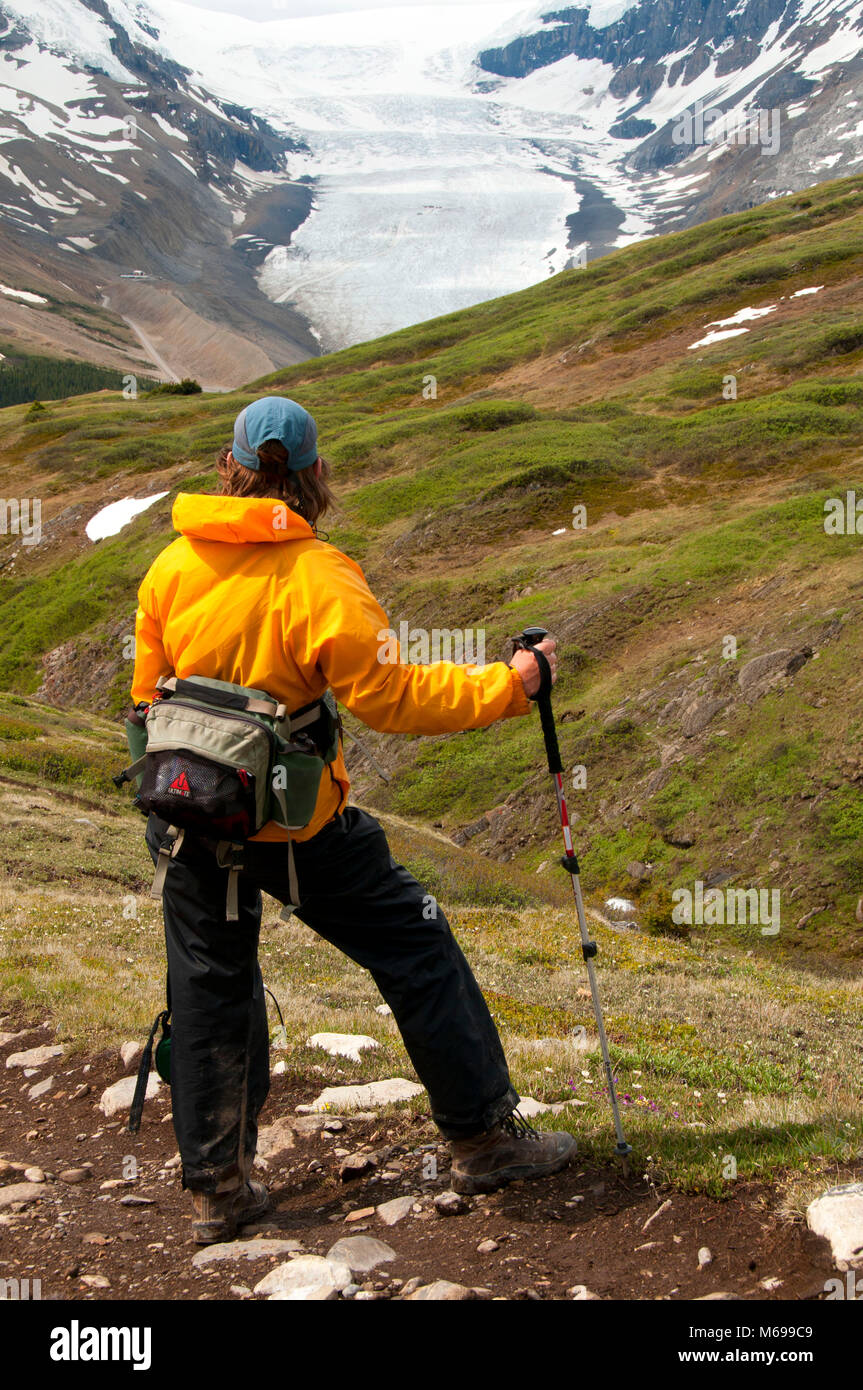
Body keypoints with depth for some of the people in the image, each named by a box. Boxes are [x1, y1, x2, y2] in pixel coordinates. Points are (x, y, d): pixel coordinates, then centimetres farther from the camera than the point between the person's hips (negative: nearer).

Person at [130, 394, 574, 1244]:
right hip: (295, 823, -4)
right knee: (415, 950, 10)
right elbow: (391, 698, -18)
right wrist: (506, 686, -10)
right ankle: (484, 1138, 18)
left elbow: (148, 693, 7)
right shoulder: (319, 579, -17)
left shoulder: (171, 567, -2)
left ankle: (218, 1189, 23)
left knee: (210, 991, 15)